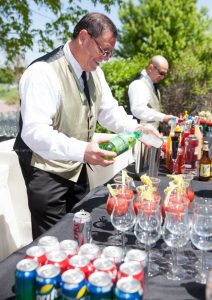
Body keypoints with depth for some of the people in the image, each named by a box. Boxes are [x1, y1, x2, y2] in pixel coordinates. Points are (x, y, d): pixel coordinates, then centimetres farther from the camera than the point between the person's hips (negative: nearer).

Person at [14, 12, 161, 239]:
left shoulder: (94, 71, 3)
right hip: (47, 171, -8)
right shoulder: (44, 72, -23)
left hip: (77, 169, 8)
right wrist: (82, 150, -43)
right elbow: (34, 132, -31)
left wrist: (137, 128, -8)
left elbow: (109, 111, 9)